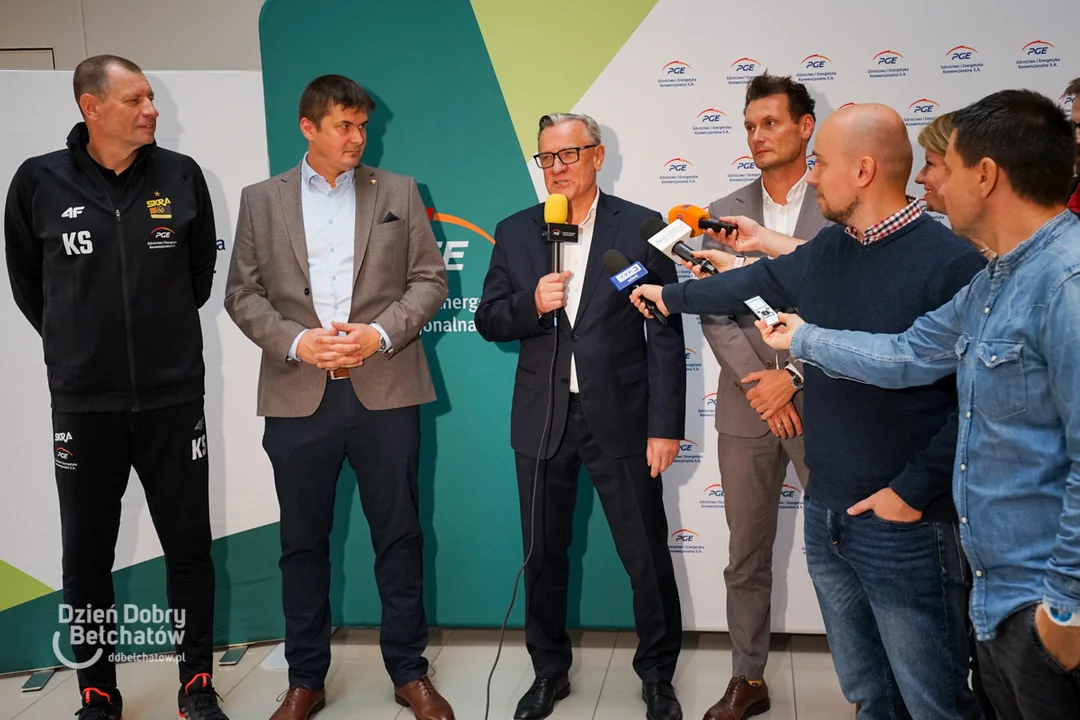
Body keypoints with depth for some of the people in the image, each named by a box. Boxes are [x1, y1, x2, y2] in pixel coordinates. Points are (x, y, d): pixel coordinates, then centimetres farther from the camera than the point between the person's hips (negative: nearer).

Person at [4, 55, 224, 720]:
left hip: (173, 395, 1)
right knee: (87, 555, 9)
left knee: (190, 545, 8)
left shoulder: (181, 175, -1)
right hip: (83, 402, 0)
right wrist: (76, 342, 13)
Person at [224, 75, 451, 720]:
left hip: (385, 392, 0)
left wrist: (382, 333, -11)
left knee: (399, 535, 6)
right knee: (303, 541, 9)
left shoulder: (399, 193, 7)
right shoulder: (261, 200, 8)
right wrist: (295, 342, -11)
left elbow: (430, 279, 4)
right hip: (298, 396, 1)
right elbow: (243, 293, 5)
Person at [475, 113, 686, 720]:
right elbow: (489, 320, 6)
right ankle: (550, 671, 33)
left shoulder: (641, 228, -4)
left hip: (621, 418, -2)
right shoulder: (515, 232, 5)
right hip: (543, 420, 3)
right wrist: (532, 303, -15)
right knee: (544, 555, 14)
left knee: (648, 556, 6)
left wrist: (666, 425, -9)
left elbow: (666, 335, -5)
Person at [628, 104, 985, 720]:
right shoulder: (829, 249, 6)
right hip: (828, 518, 7)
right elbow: (755, 283, 23)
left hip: (904, 527, -7)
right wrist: (669, 295, 33)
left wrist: (914, 492, -15)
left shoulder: (953, 263, -17)